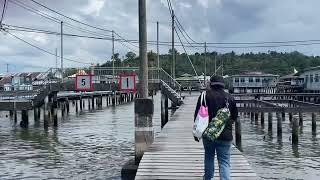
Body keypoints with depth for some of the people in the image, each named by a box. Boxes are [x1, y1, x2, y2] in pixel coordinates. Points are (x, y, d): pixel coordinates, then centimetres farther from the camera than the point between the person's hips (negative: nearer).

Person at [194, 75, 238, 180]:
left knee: (209, 157, 22)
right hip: (225, 136, -1)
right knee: (224, 162, 2)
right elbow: (235, 116, 11)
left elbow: (197, 115, -1)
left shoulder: (205, 95, -2)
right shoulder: (229, 97, 2)